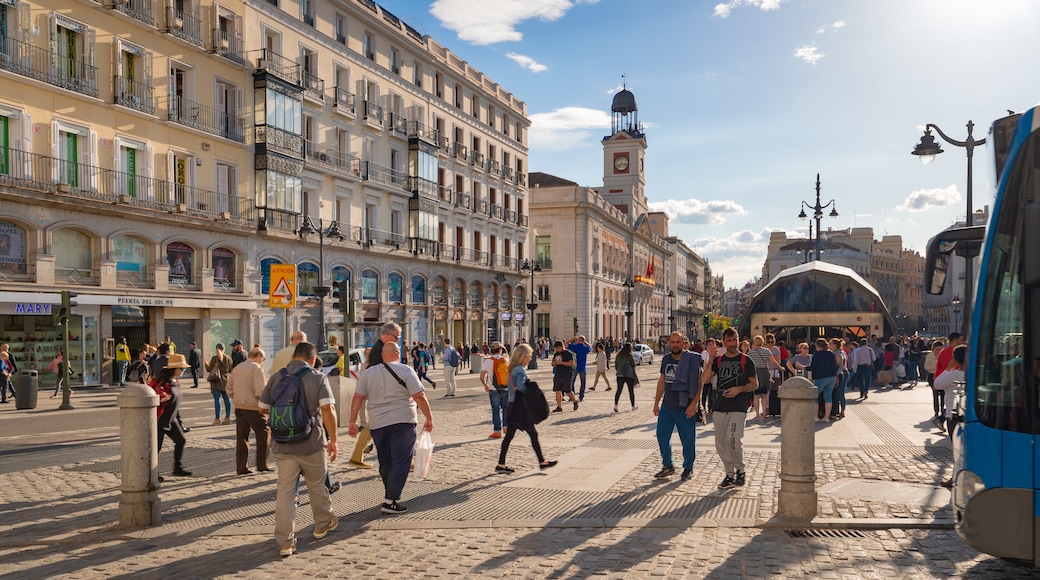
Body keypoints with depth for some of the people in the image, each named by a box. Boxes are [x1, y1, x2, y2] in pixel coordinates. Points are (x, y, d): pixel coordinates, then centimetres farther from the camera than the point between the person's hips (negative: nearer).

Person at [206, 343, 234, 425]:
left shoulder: (215, 358, -9)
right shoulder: (228, 358, 4)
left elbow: (208, 369, -5)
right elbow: (230, 370, 9)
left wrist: (206, 364, 14)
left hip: (216, 381, -5)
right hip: (225, 381, 5)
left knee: (217, 399, -4)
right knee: (226, 399, 9)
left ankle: (217, 419, -5)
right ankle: (227, 418, 12)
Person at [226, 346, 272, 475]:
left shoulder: (237, 368, 12)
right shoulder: (256, 368, -12)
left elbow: (229, 389, 16)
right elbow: (261, 391, -19)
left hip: (239, 407, 7)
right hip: (253, 407, -7)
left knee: (241, 437, 10)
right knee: (264, 433, 7)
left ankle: (241, 468, 12)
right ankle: (262, 464, 7)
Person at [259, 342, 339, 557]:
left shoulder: (276, 378, 4)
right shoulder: (317, 378, -7)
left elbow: (263, 408, 10)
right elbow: (328, 410, -16)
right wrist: (332, 439, -9)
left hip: (282, 445, 2)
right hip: (312, 443, -2)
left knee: (285, 491, 5)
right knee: (317, 486, 17)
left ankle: (285, 542, 4)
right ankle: (323, 525, 36)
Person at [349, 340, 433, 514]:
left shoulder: (368, 373, 8)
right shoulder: (405, 371, -6)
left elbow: (358, 397, 4)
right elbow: (419, 397, -10)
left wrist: (353, 421, 9)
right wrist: (429, 418, -2)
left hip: (377, 424, 5)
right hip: (402, 422, -5)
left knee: (385, 462, 17)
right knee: (400, 462, 0)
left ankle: (390, 492, 28)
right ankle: (390, 501, -4)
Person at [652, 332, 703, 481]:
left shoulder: (692, 359, -9)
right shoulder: (666, 359, 9)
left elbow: (698, 383, -12)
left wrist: (693, 404, -18)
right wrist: (656, 403, 16)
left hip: (685, 407, -6)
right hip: (667, 406, 6)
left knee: (688, 439, 4)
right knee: (662, 435, 7)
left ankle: (688, 468, 20)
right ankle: (668, 466, 21)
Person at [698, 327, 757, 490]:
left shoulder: (745, 360, 2)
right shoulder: (718, 360, 11)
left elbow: (754, 384, 4)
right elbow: (704, 380, 0)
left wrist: (739, 388, -13)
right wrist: (710, 361, -7)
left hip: (738, 407, -4)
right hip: (719, 407, 5)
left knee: (733, 439, -18)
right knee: (721, 444, 6)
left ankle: (740, 471, 3)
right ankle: (730, 475, 18)